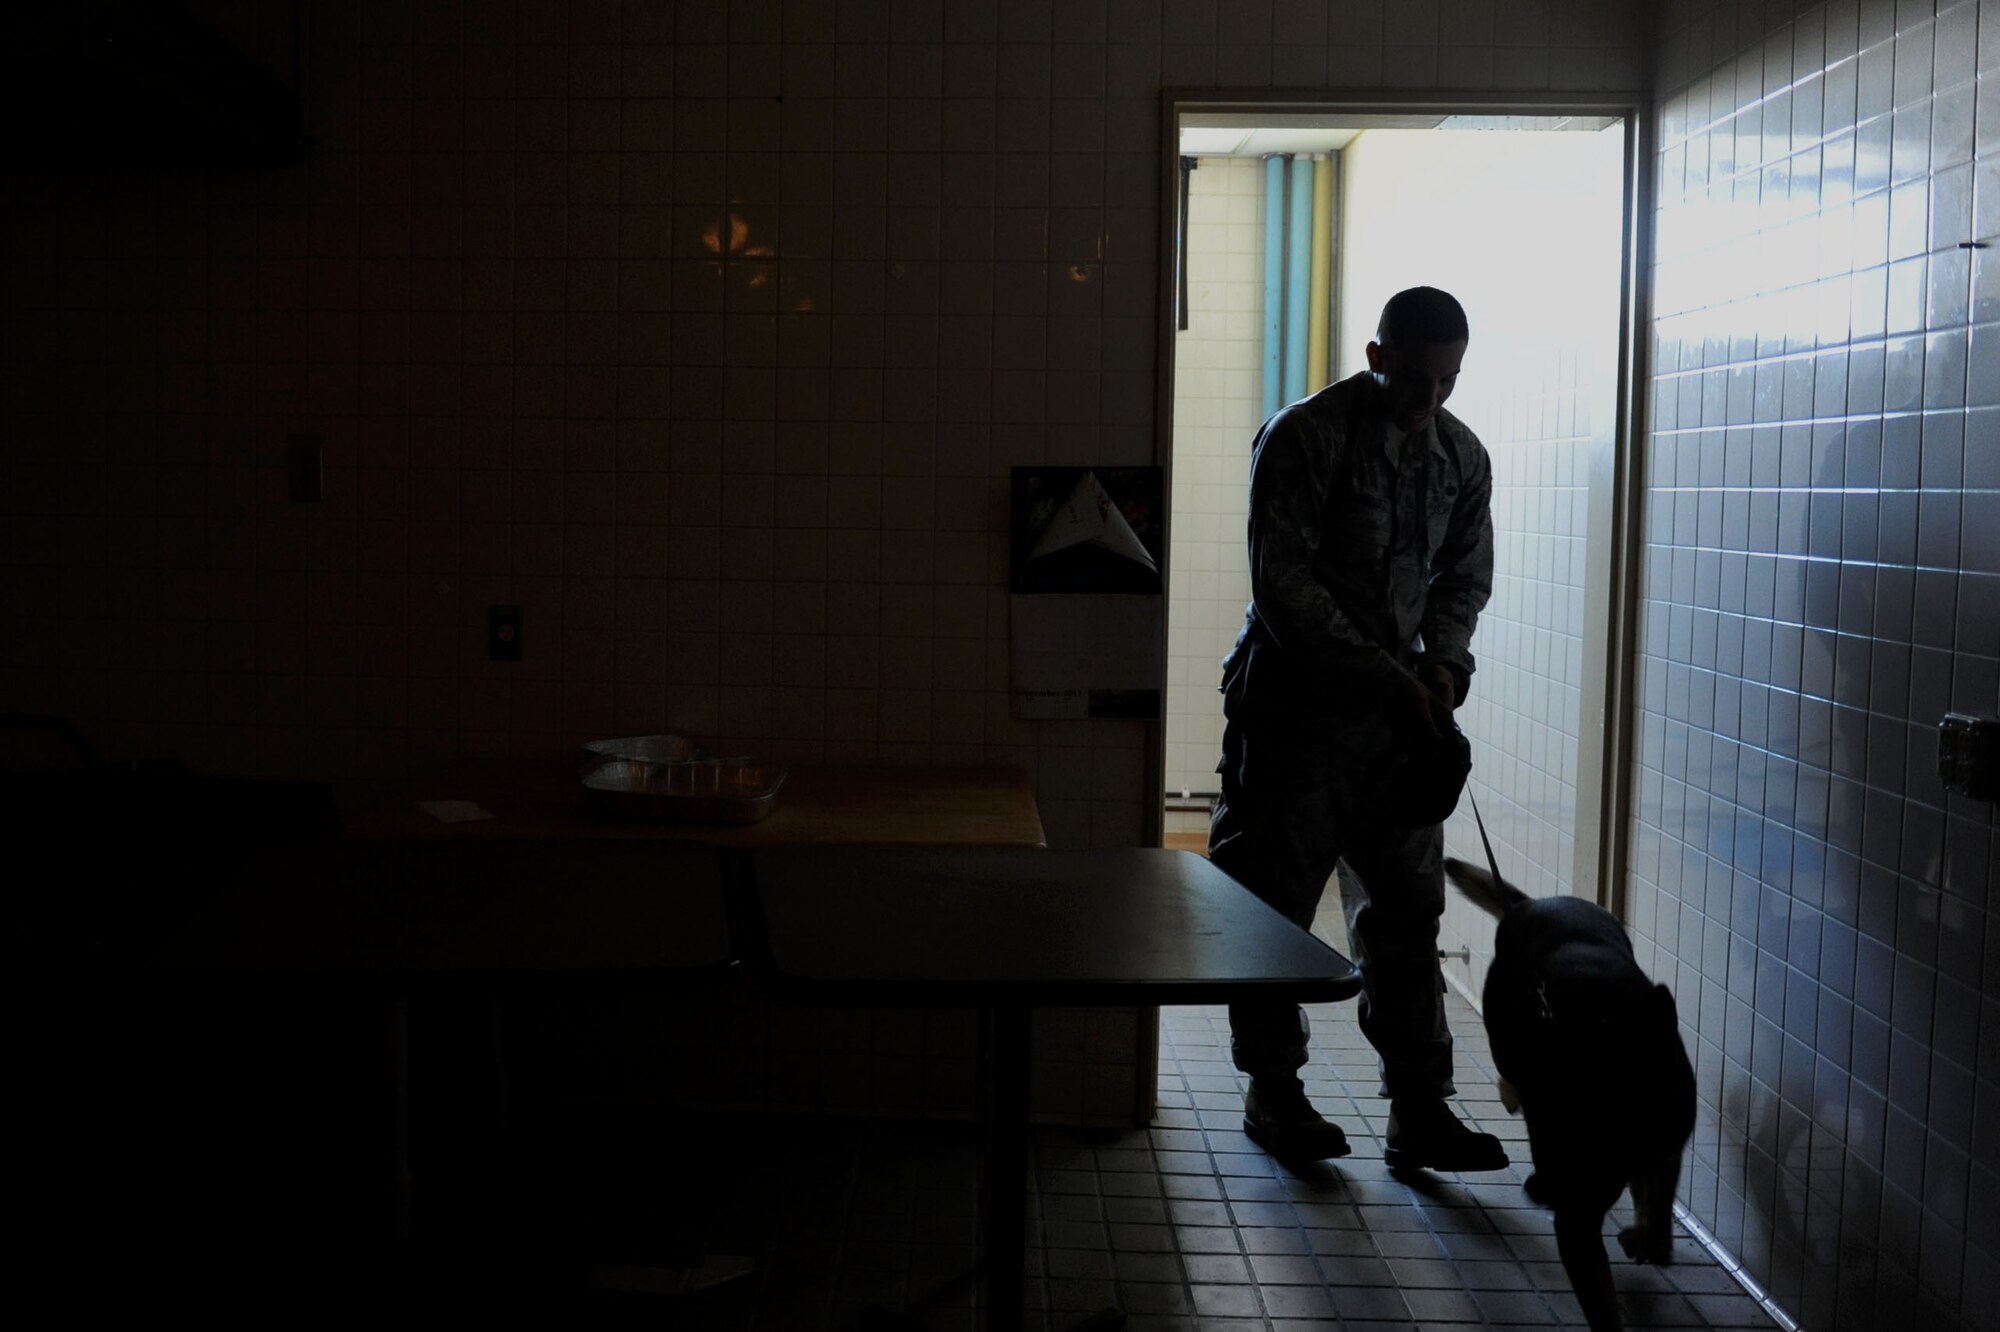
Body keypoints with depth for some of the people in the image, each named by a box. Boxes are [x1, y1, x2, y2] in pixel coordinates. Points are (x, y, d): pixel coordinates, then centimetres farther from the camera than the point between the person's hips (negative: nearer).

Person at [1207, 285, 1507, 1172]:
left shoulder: (1463, 456, 6)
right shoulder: (1304, 437, -13)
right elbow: (1282, 585, -17)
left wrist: (1443, 664, -3)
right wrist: (1385, 675, -20)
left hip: (1398, 712, 5)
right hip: (1296, 706, -5)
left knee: (1408, 913, 4)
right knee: (1274, 906, 3)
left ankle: (1419, 1112, 10)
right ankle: (1273, 1095, 19)